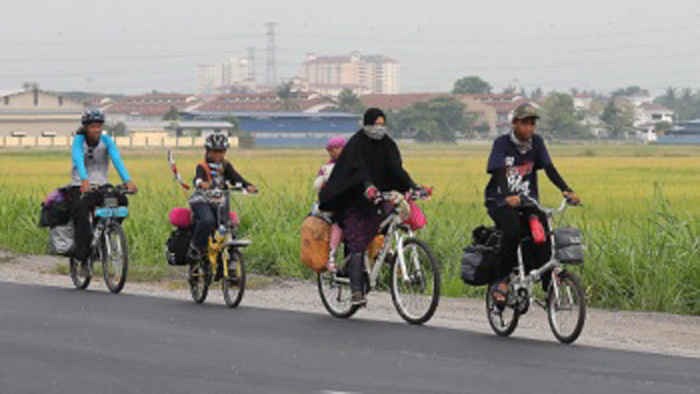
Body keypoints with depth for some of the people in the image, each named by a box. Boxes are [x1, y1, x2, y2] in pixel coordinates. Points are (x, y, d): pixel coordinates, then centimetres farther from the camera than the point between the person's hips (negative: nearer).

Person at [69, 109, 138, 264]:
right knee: (82, 216, -27)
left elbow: (117, 159, -18)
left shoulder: (106, 140, -3)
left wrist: (127, 180, -35)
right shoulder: (79, 140, -9)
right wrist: (85, 181, -46)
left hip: (102, 185, 2)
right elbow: (78, 160, -27)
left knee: (122, 201, -25)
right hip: (80, 186, -2)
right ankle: (82, 254, -20)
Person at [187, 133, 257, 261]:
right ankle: (195, 249, -18)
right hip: (202, 201, -4)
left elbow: (235, 177, -8)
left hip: (220, 202, 4)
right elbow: (198, 178, -26)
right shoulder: (202, 167, -5)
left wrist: (248, 186, -28)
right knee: (207, 221, -33)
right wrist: (201, 183, -52)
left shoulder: (226, 167, 8)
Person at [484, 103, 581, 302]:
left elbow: (550, 169, -6)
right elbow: (499, 173, -21)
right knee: (513, 229, -32)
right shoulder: (502, 143, -8)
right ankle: (501, 280, -19)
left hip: (528, 202, 4)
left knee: (542, 232, -21)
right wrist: (508, 197, -41)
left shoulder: (536, 142, 3)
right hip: (501, 202, -4)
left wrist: (567, 190, -23)